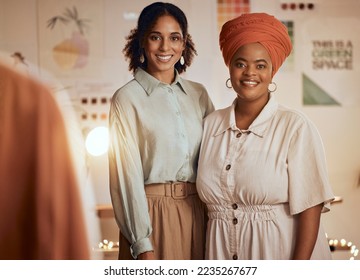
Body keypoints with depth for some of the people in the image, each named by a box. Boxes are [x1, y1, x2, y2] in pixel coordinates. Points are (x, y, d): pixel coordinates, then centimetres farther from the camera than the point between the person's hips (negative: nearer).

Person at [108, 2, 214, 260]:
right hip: (152, 213, -4)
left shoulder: (198, 94, 8)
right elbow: (128, 174, -10)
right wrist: (143, 247, -15)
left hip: (198, 213, 4)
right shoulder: (127, 98, -5)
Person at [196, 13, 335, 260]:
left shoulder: (296, 127, -12)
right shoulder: (211, 124, 1)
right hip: (223, 253, 3)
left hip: (281, 250, -3)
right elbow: (207, 197, 6)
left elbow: (309, 208, -14)